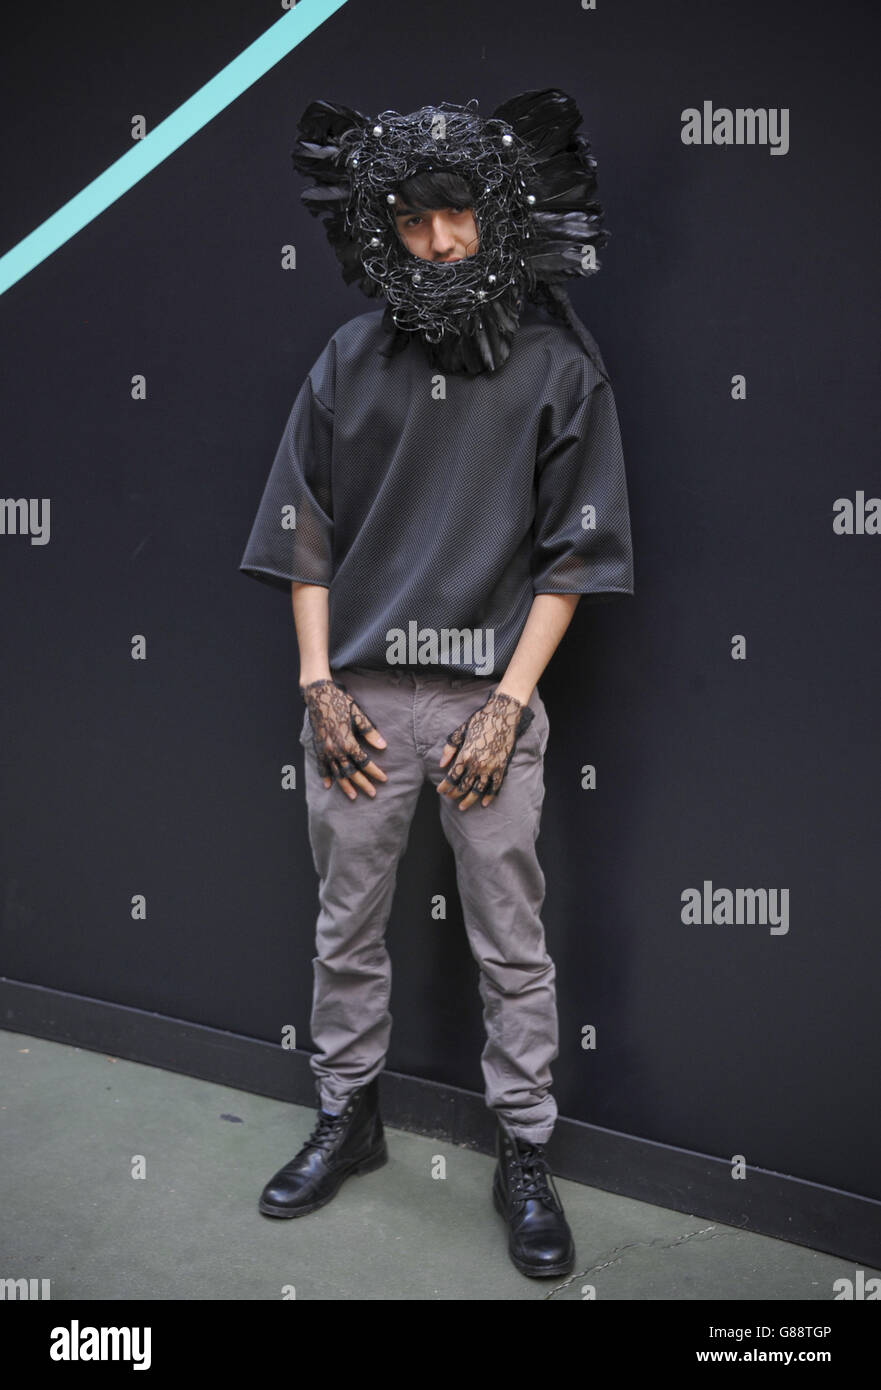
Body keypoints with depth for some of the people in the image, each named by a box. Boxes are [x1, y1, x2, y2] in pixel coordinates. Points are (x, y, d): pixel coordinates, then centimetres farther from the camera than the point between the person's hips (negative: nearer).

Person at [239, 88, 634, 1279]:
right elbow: (305, 532, 8)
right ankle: (347, 1118, 35)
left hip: (488, 702, -2)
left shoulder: (557, 367, -1)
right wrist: (318, 681, -1)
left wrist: (507, 704, -9)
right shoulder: (348, 362, 6)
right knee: (348, 927, 14)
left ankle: (526, 1157, 26)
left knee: (512, 945, 8)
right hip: (358, 699, 3)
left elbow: (572, 553, -2)